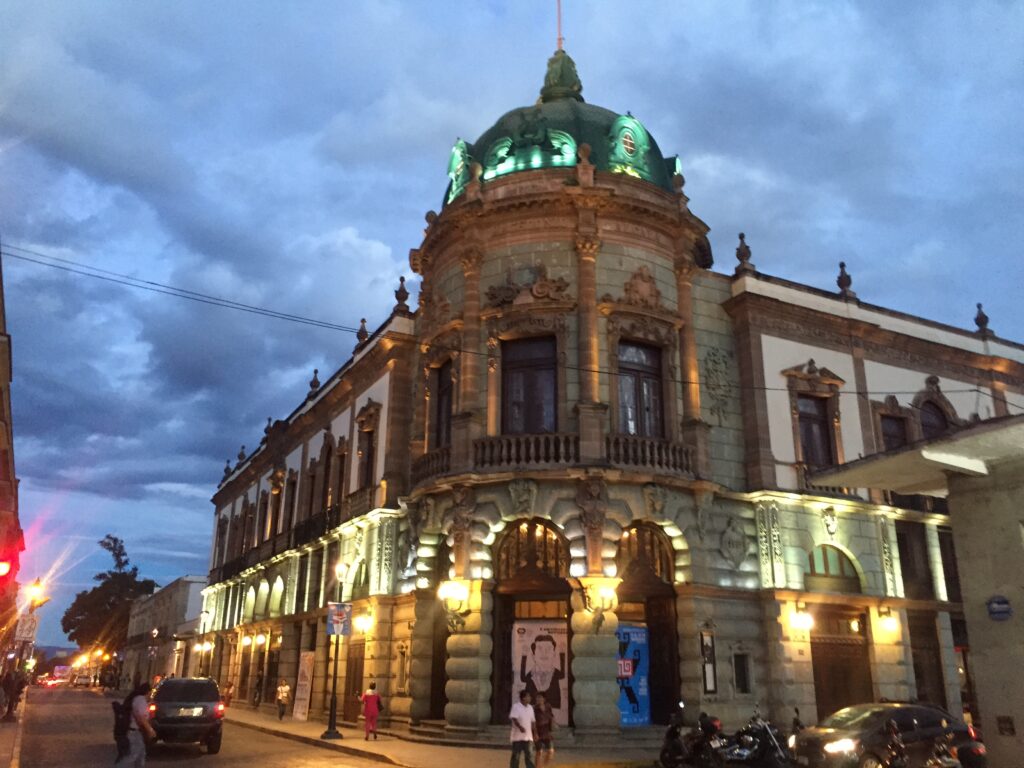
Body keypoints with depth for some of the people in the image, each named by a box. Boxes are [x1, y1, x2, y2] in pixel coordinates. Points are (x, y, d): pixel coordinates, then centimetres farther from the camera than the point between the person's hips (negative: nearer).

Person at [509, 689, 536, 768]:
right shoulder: (516, 706, -10)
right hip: (518, 736, -5)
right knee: (515, 756, 3)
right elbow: (513, 718, -22)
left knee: (529, 756, 3)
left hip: (528, 737, 5)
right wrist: (520, 727, -37)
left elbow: (533, 721, 16)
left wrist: (535, 733, 11)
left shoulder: (530, 707, 10)